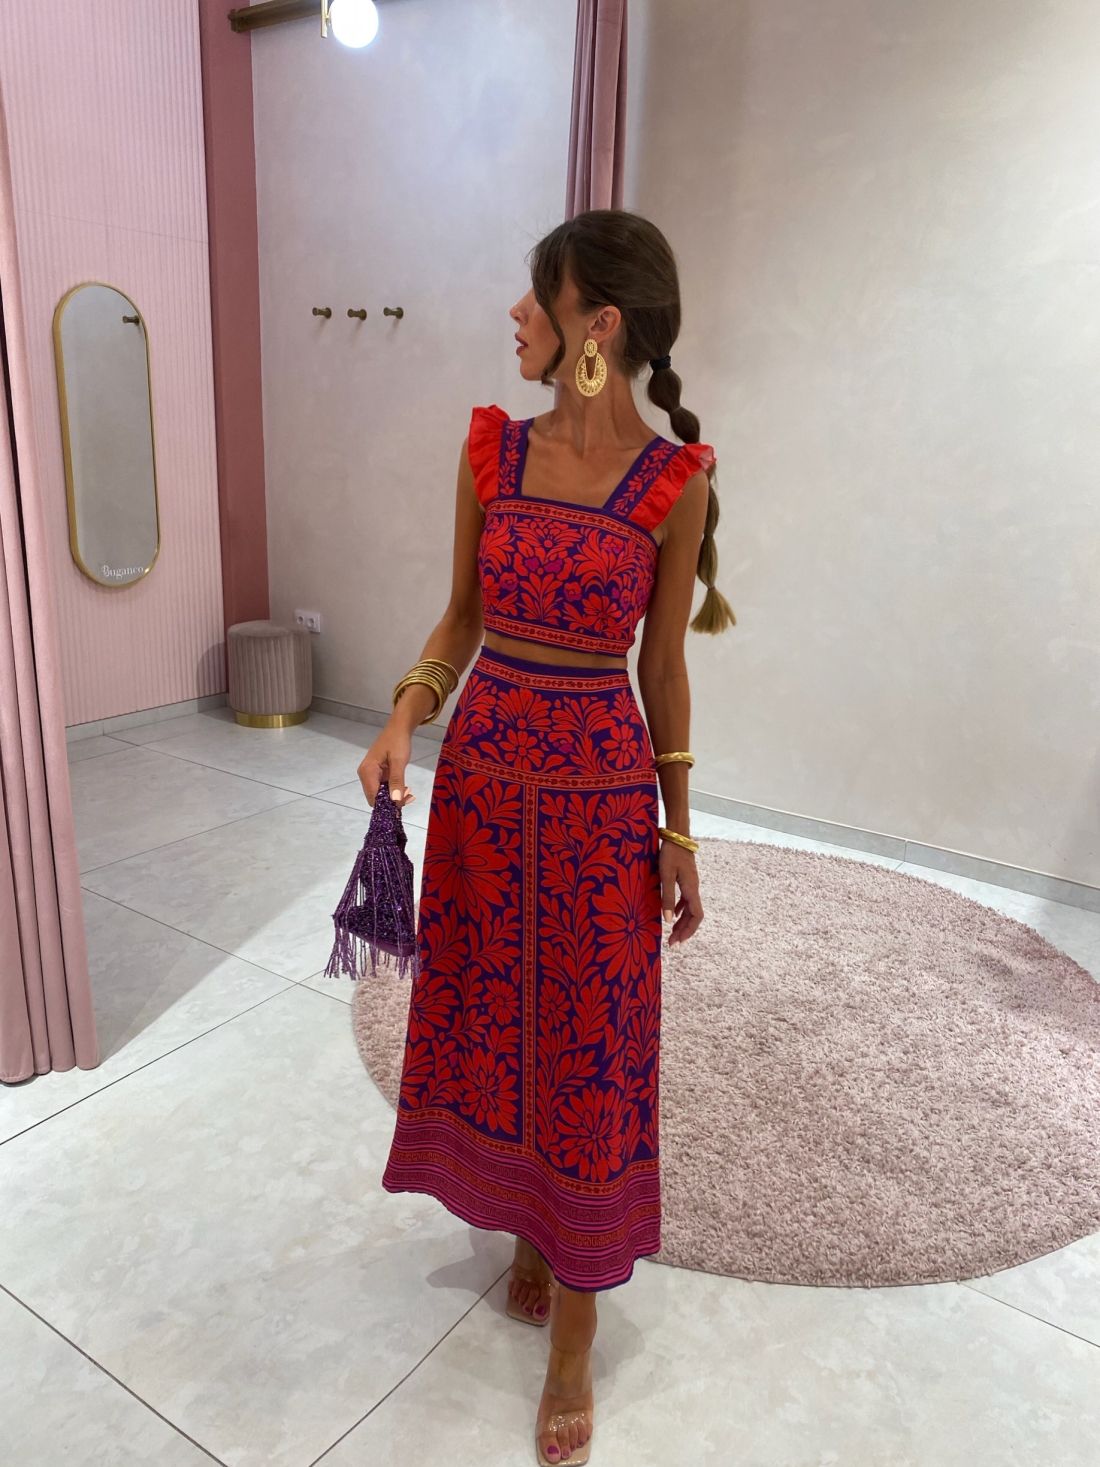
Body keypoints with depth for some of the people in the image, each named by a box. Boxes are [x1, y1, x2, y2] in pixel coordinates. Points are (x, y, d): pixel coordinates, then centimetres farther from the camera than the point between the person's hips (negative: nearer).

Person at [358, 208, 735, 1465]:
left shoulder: (675, 480, -8)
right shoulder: (490, 449, 1)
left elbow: (662, 662, -2)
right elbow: (464, 612, 8)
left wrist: (679, 831, 2)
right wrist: (403, 723, -7)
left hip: (600, 785, -3)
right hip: (484, 767, 4)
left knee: (589, 1044, 7)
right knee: (491, 1018, 15)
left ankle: (573, 1332, 28)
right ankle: (529, 1235, 43)